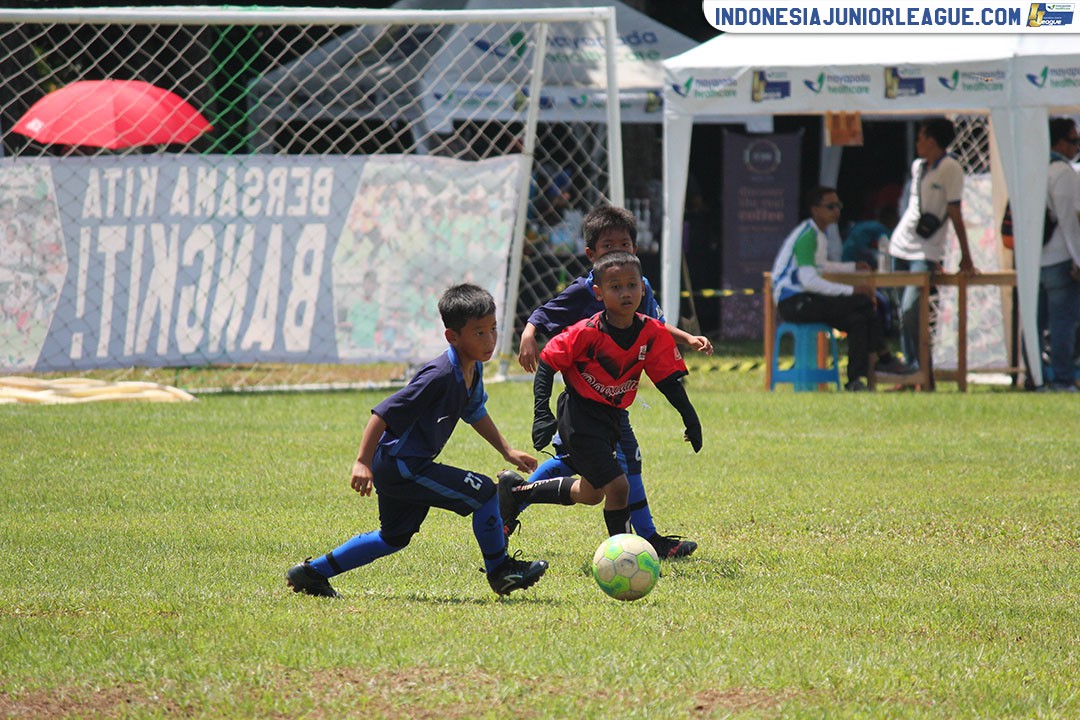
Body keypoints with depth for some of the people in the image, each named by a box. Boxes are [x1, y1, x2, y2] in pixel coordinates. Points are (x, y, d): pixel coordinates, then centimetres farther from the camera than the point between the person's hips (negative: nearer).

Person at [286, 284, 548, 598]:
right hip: (400, 466, -10)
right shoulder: (439, 376, -26)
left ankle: (312, 573, 30)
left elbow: (475, 413, 23)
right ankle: (500, 571, 4)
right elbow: (383, 413, -26)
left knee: (395, 537, 23)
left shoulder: (474, 369, 2)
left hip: (401, 467, 10)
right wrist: (363, 463, -28)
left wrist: (507, 451, 21)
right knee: (484, 492, -13)